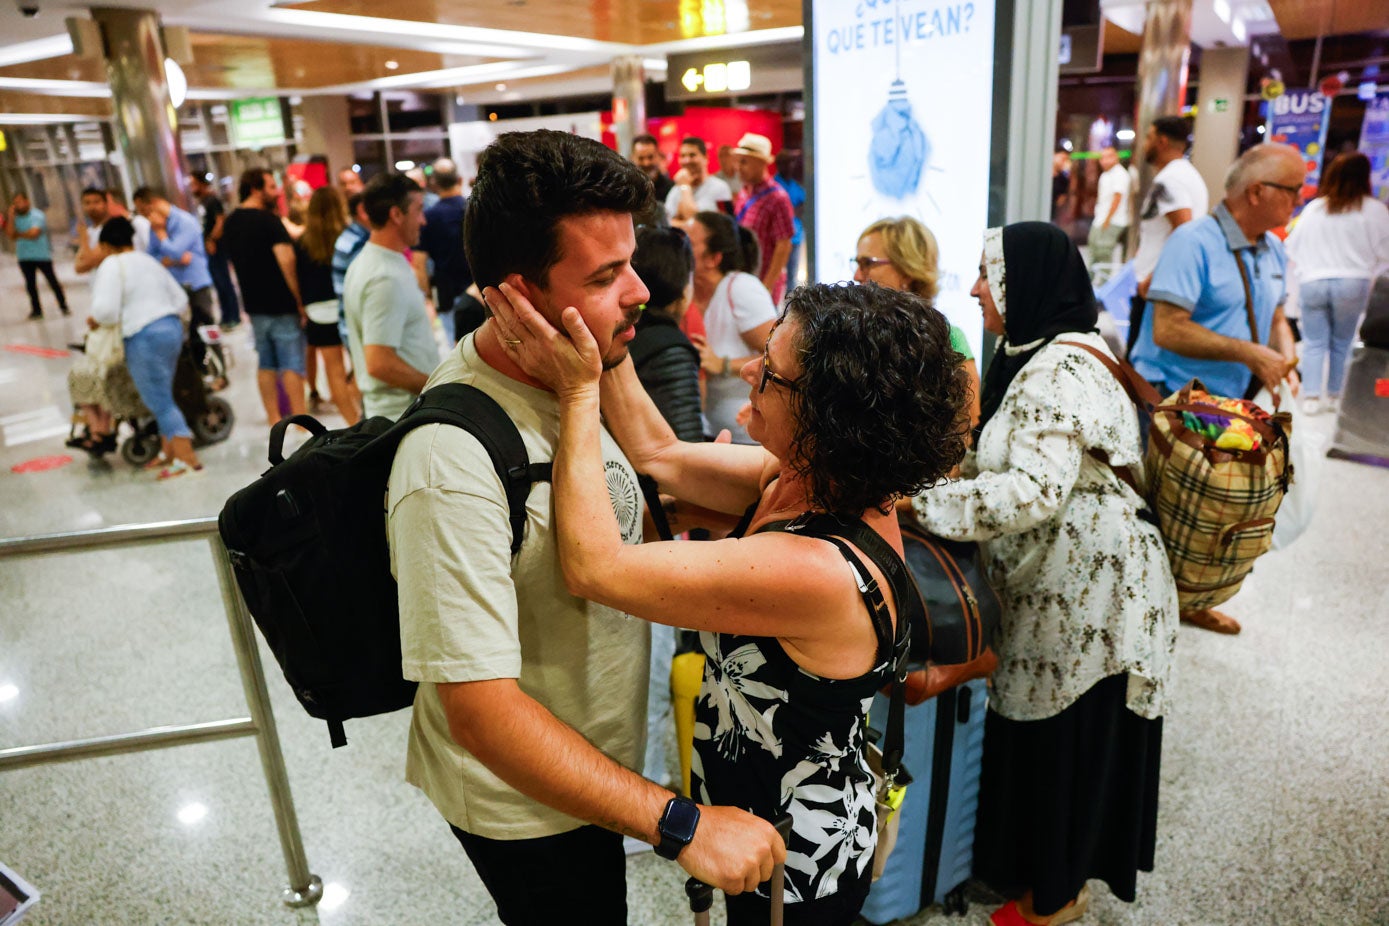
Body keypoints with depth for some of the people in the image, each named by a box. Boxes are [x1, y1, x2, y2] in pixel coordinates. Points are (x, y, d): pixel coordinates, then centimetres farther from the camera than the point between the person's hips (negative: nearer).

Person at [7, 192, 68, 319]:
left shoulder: (37, 215, -7)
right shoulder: (15, 218, 9)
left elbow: (33, 233, -18)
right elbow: (11, 235, -3)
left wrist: (18, 234, -3)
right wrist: (11, 217, -6)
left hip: (42, 255, -5)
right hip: (24, 257, 5)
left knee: (52, 281, 0)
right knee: (30, 284, 7)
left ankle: (63, 307, 8)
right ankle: (36, 309, 13)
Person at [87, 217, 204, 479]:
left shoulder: (112, 265, -7)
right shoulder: (150, 261, 18)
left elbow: (106, 309, -16)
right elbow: (180, 299, 18)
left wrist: (95, 320, 4)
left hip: (145, 337, -8)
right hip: (173, 328, 8)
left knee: (160, 402, -5)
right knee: (162, 397, 18)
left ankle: (188, 459, -7)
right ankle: (168, 452, 25)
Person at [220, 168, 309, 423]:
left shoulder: (230, 222, 10)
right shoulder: (268, 219, -14)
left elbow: (234, 261, 18)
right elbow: (286, 261, -23)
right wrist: (299, 299, -17)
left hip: (253, 303, 7)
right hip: (281, 303, -7)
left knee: (265, 363, 12)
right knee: (292, 363, -2)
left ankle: (274, 417, 18)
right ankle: (300, 419, 1)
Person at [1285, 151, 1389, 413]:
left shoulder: (1313, 208, 5)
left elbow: (1293, 248, 12)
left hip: (1311, 283, 1)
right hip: (1352, 284, -1)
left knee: (1315, 343, 7)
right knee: (1342, 343, 11)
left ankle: (1311, 397, 2)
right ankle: (1335, 395, 17)